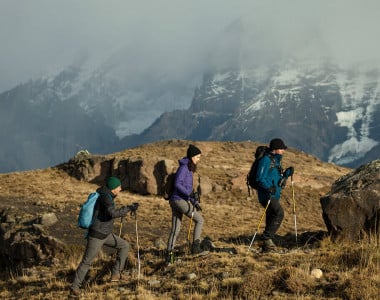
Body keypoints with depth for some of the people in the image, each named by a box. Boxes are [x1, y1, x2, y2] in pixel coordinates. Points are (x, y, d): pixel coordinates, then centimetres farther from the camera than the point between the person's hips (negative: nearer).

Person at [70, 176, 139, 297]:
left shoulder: (108, 196, 8)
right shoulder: (105, 197, -22)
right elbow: (113, 213, -37)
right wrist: (129, 208, -32)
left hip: (106, 234, 10)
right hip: (96, 235, -10)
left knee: (124, 246, 10)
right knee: (87, 261, -4)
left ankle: (116, 274, 13)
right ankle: (75, 287, 6)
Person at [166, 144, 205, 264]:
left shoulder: (189, 168, 20)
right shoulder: (183, 167, -9)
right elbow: (177, 184, -18)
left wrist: (195, 202, 18)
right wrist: (190, 194, -22)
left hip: (175, 201, 9)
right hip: (180, 200, -9)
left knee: (175, 229, 6)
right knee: (199, 220, 0)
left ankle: (169, 254, 4)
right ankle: (196, 246, 1)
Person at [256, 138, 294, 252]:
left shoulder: (276, 161, 20)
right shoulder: (266, 160, -11)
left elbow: (278, 179, 22)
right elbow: (260, 179, -18)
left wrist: (287, 173, 6)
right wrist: (269, 187, -32)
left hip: (274, 196, 10)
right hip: (267, 195, -10)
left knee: (271, 218, 11)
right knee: (279, 213, -24)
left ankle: (267, 245, 18)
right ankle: (267, 237, -20)